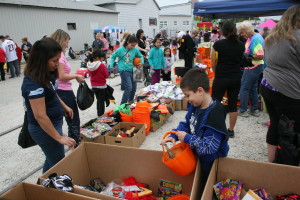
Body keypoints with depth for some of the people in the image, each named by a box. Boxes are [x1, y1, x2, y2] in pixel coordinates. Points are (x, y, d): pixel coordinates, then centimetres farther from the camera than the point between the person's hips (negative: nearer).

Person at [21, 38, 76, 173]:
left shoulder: (46, 74, 0)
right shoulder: (33, 83, -28)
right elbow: (40, 116, -28)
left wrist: (64, 106, 15)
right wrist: (59, 137, -24)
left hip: (54, 122, 9)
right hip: (44, 129, -9)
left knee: (52, 159, 24)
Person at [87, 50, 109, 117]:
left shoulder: (89, 65, -1)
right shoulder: (102, 65, -20)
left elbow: (90, 74, 11)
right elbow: (106, 75, -13)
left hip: (94, 86, 6)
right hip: (101, 86, -6)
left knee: (98, 99, 20)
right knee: (101, 101, 5)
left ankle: (99, 114, 30)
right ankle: (101, 115, 11)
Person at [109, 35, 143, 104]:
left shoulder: (135, 50, -2)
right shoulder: (120, 49, -9)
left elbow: (140, 56, 15)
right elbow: (113, 56, 7)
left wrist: (142, 62, -3)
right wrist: (111, 66, 4)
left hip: (132, 70, 5)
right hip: (124, 70, -5)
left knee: (133, 88, 12)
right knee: (129, 88, -16)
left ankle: (130, 103, 36)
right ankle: (122, 105, -3)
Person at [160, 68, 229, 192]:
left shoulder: (215, 114, -32)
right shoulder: (195, 106, -7)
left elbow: (209, 147, -32)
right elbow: (186, 124, 8)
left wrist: (186, 138, -24)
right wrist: (173, 136, -8)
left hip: (211, 163, -7)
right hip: (196, 156, 7)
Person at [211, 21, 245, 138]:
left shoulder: (218, 44, -10)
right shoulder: (241, 45, 3)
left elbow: (213, 63, -5)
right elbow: (240, 61, 14)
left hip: (221, 78, -4)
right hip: (236, 78, 4)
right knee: (233, 105, 10)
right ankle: (231, 130, 22)